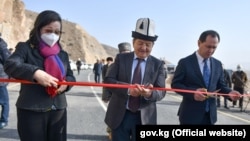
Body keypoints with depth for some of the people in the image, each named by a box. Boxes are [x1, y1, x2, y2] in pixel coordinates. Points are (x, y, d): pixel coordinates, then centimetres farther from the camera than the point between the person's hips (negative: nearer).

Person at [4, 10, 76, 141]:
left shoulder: (62, 54, 13)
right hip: (31, 111, -5)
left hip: (58, 110, 5)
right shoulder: (25, 48, -3)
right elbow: (10, 65, -20)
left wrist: (66, 83, -10)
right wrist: (35, 72, -37)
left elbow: (71, 77, 14)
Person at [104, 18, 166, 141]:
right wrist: (128, 89, -24)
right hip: (120, 115, 0)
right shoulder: (121, 58, 2)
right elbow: (108, 80, -6)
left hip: (144, 118, 1)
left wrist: (149, 93, -28)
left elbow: (161, 91, -4)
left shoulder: (158, 64, 2)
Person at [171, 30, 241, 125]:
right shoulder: (185, 62, -7)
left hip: (210, 114, 5)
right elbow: (175, 84, -8)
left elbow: (220, 86, 13)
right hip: (190, 114, -5)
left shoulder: (218, 64, 8)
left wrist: (229, 92, -10)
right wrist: (192, 92, -25)